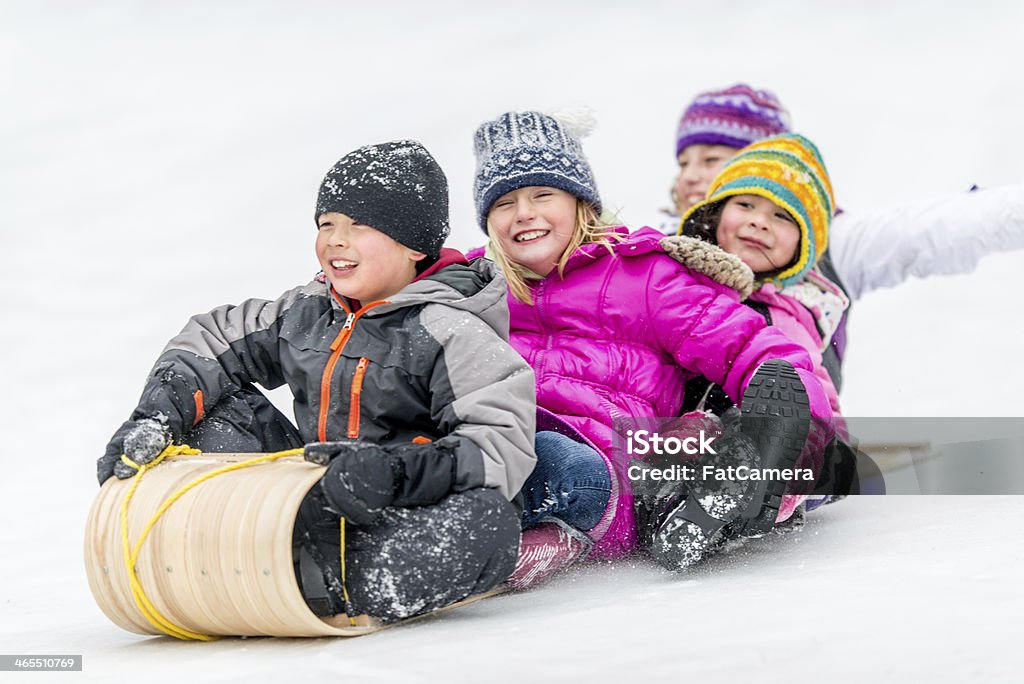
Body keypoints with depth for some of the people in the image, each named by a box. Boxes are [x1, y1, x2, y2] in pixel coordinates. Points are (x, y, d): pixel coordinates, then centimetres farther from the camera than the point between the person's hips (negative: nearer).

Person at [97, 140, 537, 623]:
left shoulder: (450, 333, -12)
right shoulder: (307, 312, 9)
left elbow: (503, 445, -22)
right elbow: (212, 342, 18)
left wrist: (396, 471, -36)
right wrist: (157, 416, 0)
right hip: (315, 507, 7)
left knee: (488, 521, -38)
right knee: (219, 408, 1)